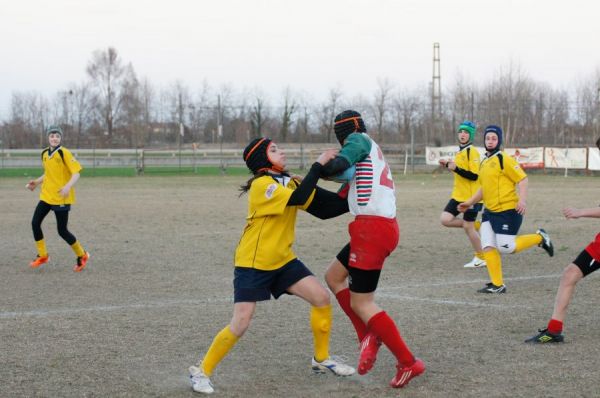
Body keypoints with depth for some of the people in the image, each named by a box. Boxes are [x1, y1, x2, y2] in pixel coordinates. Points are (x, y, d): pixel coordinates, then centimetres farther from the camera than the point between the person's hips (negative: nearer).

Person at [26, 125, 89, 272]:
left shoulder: (64, 153, -14)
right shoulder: (44, 154, 7)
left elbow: (76, 172, -19)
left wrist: (68, 186, -34)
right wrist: (36, 182, 11)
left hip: (61, 198, -7)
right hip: (46, 196, 7)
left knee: (62, 231, -4)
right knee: (35, 223, 0)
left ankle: (82, 256, 17)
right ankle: (42, 256, 17)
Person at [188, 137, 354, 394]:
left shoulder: (288, 183, 5)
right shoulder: (261, 185, -19)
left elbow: (322, 206, 1)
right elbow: (299, 199, -33)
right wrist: (318, 164, -29)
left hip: (282, 260, 8)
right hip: (252, 264, -7)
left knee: (321, 297, -3)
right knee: (240, 325, -11)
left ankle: (321, 359, 14)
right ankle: (202, 371, 7)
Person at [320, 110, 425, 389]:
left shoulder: (359, 140, -2)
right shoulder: (372, 152, 24)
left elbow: (339, 165, -20)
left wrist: (316, 172, -3)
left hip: (372, 229, -10)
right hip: (379, 227, 10)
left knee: (361, 303, -3)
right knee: (333, 276, 20)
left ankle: (408, 363, 1)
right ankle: (369, 336, 14)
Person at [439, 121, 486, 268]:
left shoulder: (472, 152, -15)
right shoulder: (460, 152, 13)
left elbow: (474, 175, -22)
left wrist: (456, 168, -27)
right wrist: (449, 165, 12)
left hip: (471, 196, -8)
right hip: (458, 195, 8)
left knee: (468, 227, -1)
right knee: (445, 219, -5)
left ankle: (481, 259, 16)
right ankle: (475, 225, 14)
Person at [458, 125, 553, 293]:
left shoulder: (504, 159, -11)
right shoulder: (484, 163, 15)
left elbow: (522, 179, -14)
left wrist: (522, 200, -27)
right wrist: (470, 202, 21)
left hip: (508, 211, -8)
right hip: (489, 212, 8)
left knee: (505, 247, -10)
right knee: (488, 247, -2)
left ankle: (539, 238, 12)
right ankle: (497, 285, 5)